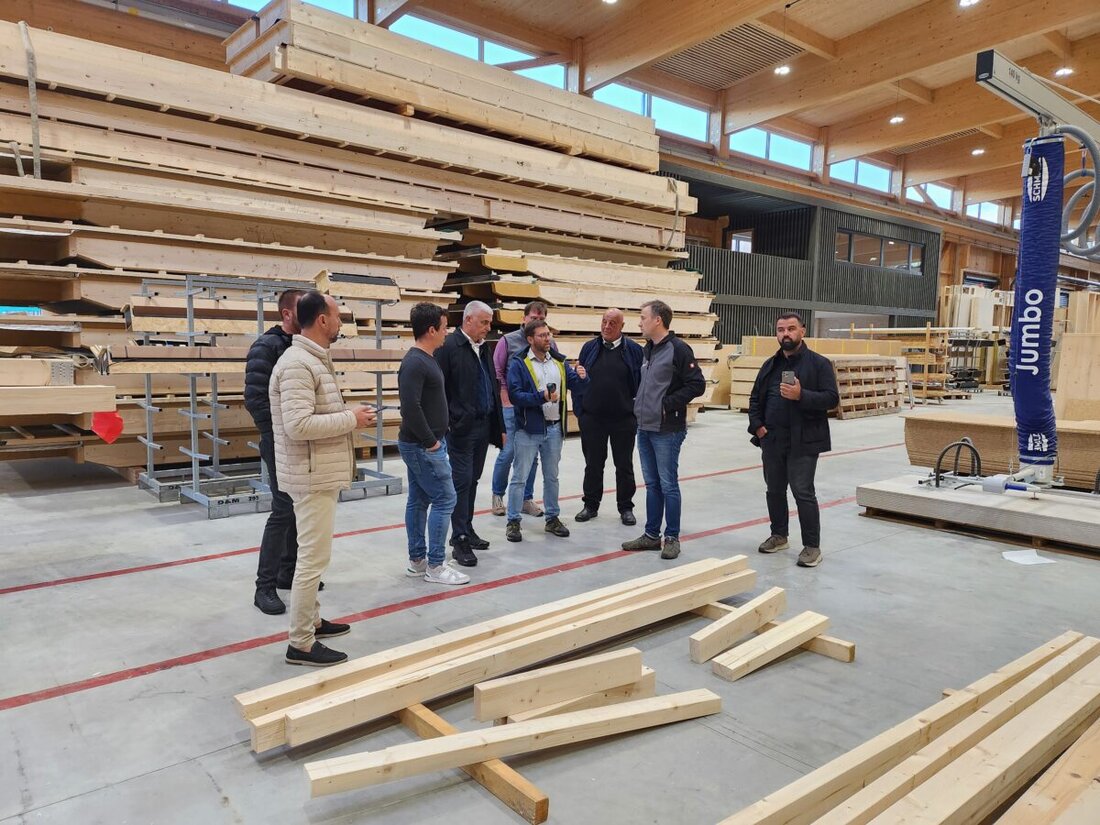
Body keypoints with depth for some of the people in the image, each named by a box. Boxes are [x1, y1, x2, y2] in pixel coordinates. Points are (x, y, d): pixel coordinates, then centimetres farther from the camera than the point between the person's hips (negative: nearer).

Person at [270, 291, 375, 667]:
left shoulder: (313, 360, 14)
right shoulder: (298, 364, -20)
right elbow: (298, 425, -28)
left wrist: (348, 415, 6)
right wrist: (351, 418, -20)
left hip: (320, 474, 11)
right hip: (312, 477, -11)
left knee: (312, 554, 20)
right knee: (313, 558, -3)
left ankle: (311, 620, 34)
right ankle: (301, 644, 7)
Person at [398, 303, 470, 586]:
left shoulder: (425, 359, 13)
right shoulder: (415, 363, -18)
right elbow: (410, 407, -26)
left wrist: (434, 438, 12)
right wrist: (431, 441, -19)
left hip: (421, 444, 10)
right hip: (423, 446, -10)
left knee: (419, 500, 13)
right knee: (445, 499, -5)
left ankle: (417, 561, 22)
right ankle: (435, 566, 4)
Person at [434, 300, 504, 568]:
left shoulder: (484, 348, 13)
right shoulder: (449, 347, -11)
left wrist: (500, 426, 14)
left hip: (483, 425, 7)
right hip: (460, 428, -7)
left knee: (472, 480, 15)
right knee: (462, 481, -4)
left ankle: (467, 529, 26)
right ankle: (459, 541, 3)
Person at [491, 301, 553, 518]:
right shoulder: (508, 341, -3)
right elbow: (497, 373, -2)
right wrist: (507, 400, -6)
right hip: (513, 408, -3)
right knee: (508, 452, -4)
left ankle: (526, 498, 22)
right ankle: (498, 495, 17)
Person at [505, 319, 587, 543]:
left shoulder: (559, 361, 8)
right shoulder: (519, 363, -9)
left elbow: (571, 381, 4)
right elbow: (514, 394, -17)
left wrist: (581, 376, -17)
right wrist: (541, 397, -25)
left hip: (554, 428, 5)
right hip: (528, 429, -5)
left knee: (551, 477, 16)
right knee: (520, 477, 3)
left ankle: (552, 518, 29)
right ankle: (513, 521, 13)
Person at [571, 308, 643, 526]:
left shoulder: (634, 350, -1)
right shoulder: (589, 348, 5)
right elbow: (578, 381, 6)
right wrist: (579, 410, 0)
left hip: (624, 420, -1)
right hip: (592, 419, 2)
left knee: (624, 465, 9)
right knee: (593, 464, 11)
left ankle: (626, 508, 21)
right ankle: (591, 505, 24)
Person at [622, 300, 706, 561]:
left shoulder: (678, 349, -13)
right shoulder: (648, 349, 13)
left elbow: (697, 384, -17)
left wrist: (668, 404, -17)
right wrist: (640, 403, 11)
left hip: (667, 430, -8)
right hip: (645, 428, 8)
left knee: (668, 485, 1)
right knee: (652, 484, 14)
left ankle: (672, 537, 13)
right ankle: (651, 535, 23)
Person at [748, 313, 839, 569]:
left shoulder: (819, 363, -4)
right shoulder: (770, 365, 13)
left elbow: (832, 398, -11)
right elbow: (755, 399, 18)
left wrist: (801, 395, -25)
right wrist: (757, 425, 3)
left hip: (802, 442, -6)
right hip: (772, 441, 6)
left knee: (803, 493, -4)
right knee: (775, 490, 14)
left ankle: (812, 546, 6)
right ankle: (778, 536, 30)